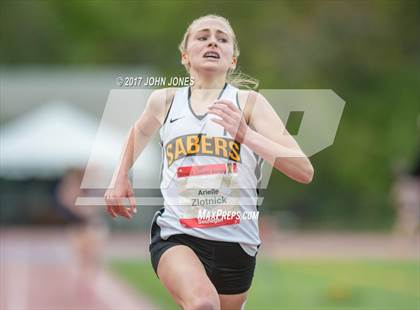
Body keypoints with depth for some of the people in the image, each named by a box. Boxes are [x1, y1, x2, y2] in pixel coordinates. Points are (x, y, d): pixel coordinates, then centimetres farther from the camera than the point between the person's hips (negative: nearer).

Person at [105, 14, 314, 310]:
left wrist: (245, 134, -19)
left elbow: (305, 171, -9)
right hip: (175, 235, -1)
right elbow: (140, 131, 33)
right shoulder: (165, 101, 7)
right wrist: (120, 178, 21)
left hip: (235, 241, 1)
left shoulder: (249, 102, 0)